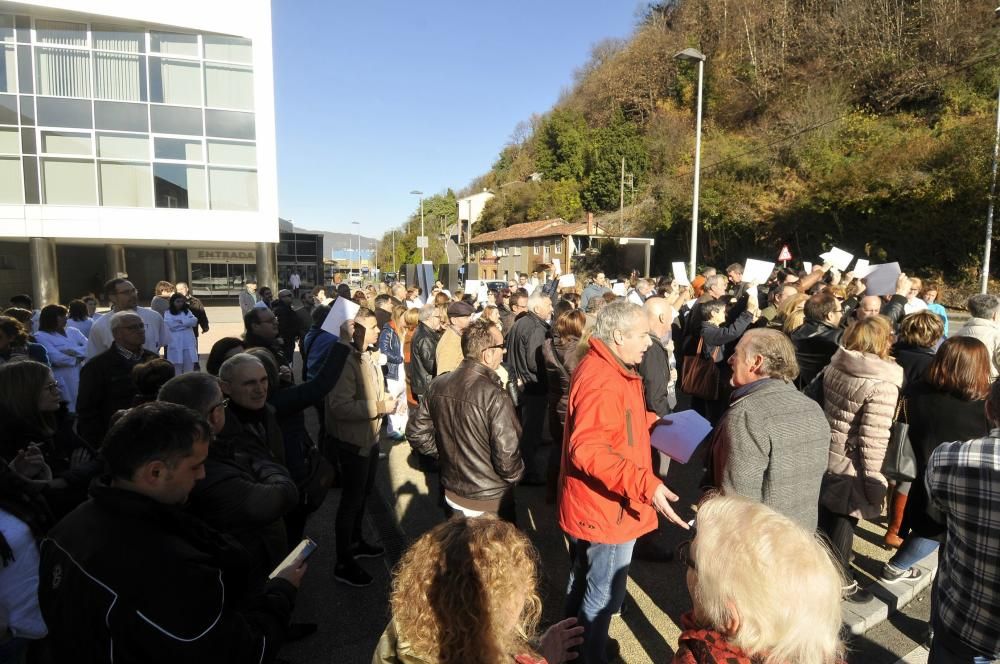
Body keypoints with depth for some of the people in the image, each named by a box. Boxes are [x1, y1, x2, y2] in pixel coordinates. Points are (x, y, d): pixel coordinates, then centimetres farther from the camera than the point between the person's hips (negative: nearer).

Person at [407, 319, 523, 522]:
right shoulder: (494, 395, -27)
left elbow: (416, 433, 2)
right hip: (490, 502, -6)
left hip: (452, 495, 6)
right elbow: (506, 457, -26)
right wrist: (515, 475, -5)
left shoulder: (438, 385, -7)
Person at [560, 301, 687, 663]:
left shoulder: (608, 369, 6)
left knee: (583, 583, 27)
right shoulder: (601, 381, -28)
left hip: (593, 504, 11)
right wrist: (646, 484, -41)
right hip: (606, 507, -11)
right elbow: (587, 449, -36)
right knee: (603, 596, 10)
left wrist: (651, 422, 9)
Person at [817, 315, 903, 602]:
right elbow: (873, 439, -23)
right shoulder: (883, 385, -23)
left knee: (825, 516, 23)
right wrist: (874, 478, -12)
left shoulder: (834, 367, -3)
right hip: (851, 466, -6)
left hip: (824, 455, 6)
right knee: (844, 523, 11)